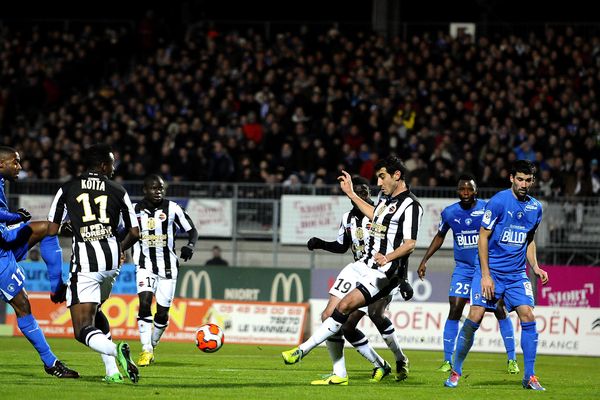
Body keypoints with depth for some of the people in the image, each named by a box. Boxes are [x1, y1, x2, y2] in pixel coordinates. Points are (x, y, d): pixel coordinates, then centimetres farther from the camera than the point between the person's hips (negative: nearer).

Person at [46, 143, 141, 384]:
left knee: (84, 329, -4)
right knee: (94, 312, 27)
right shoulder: (117, 191, 10)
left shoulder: (67, 189, 7)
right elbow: (134, 233, 12)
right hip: (112, 260, 3)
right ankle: (112, 371, 16)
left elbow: (51, 230, 5)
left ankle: (115, 350, -35)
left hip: (84, 262, -3)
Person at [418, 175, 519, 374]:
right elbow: (440, 236, 16)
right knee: (454, 311, -7)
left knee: (500, 310, -5)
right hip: (463, 268, 2)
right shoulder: (449, 213, -1)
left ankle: (512, 359, 4)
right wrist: (425, 260, 12)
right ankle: (447, 360, 1)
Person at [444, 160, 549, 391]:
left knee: (528, 316, -10)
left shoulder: (535, 207, 7)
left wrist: (535, 267, 6)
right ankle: (455, 372, 3)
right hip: (490, 270, -4)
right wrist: (486, 275, -14)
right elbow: (483, 237, -9)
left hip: (517, 274, 4)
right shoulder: (498, 201, -10)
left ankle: (530, 376, -2)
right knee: (475, 317, -12)